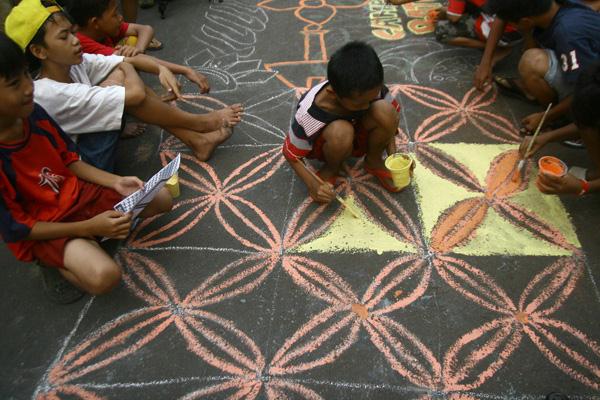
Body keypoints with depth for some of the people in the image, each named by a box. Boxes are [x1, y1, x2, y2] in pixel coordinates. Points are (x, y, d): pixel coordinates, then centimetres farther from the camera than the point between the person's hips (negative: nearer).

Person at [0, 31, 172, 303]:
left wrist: (115, 182, -10)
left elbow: (69, 160, 5)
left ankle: (83, 246, 0)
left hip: (76, 195, 7)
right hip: (40, 232, -6)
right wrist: (90, 227, -23)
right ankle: (53, 262, 1)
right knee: (104, 276, -31)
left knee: (162, 199, -1)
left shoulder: (33, 114, -9)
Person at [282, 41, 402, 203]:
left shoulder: (372, 88, -26)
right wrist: (313, 184, -32)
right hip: (325, 145, -3)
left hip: (359, 138, 3)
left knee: (384, 110, -30)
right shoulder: (309, 114, -34)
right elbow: (291, 153, -19)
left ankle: (374, 161, -2)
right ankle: (331, 170, -6)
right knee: (341, 131, -40)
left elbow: (391, 118, -7)